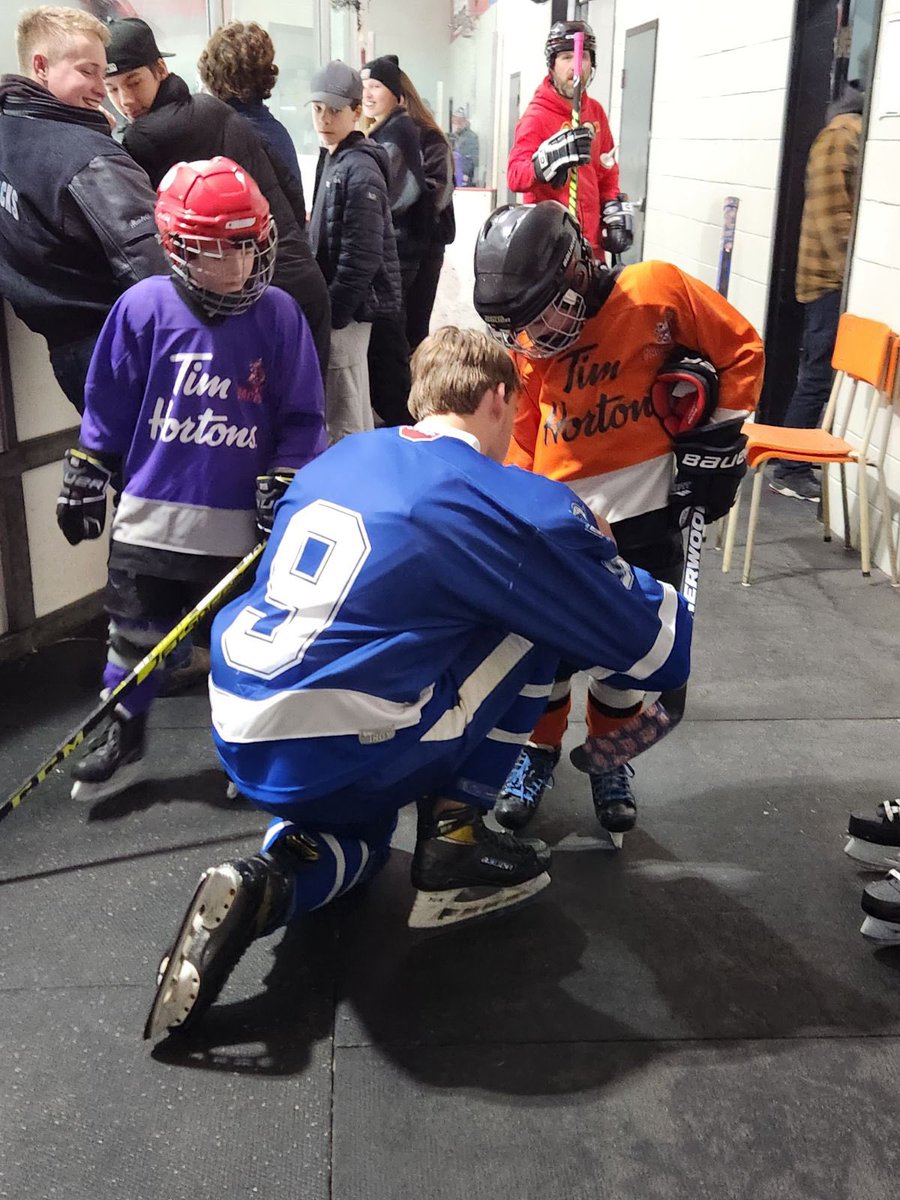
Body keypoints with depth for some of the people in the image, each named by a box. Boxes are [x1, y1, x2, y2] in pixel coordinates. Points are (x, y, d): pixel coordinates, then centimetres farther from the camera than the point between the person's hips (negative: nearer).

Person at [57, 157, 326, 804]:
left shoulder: (279, 314, -6)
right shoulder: (145, 307, -7)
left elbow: (302, 417, 0)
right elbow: (109, 406, 3)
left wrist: (282, 486, -7)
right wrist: (85, 480, 6)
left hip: (242, 523, 0)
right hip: (151, 514, 1)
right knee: (137, 635, 14)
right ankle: (122, 740, 33)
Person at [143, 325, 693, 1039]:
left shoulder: (335, 460, 13)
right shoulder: (517, 504, -7)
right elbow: (658, 653, 0)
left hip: (243, 750, 7)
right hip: (339, 765, -7)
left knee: (358, 843, 38)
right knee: (537, 618, 7)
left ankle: (261, 888, 5)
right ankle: (453, 836, 11)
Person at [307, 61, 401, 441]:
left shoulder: (359, 170, -14)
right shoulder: (332, 160, 16)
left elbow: (360, 255, -20)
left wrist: (332, 313, -18)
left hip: (349, 308, -10)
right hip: (344, 305, 10)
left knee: (342, 421, -6)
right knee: (355, 412, 20)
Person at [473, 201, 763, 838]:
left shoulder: (660, 292, -15)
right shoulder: (528, 338, -3)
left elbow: (741, 349, -3)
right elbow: (521, 435, 7)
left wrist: (718, 438, -5)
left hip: (647, 513, -2)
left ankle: (610, 760, 32)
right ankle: (540, 748, 32)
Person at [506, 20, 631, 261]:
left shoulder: (596, 111, 11)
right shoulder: (537, 115, -10)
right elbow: (515, 176, -22)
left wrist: (615, 210, 10)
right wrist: (550, 159, -38)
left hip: (591, 240, 7)